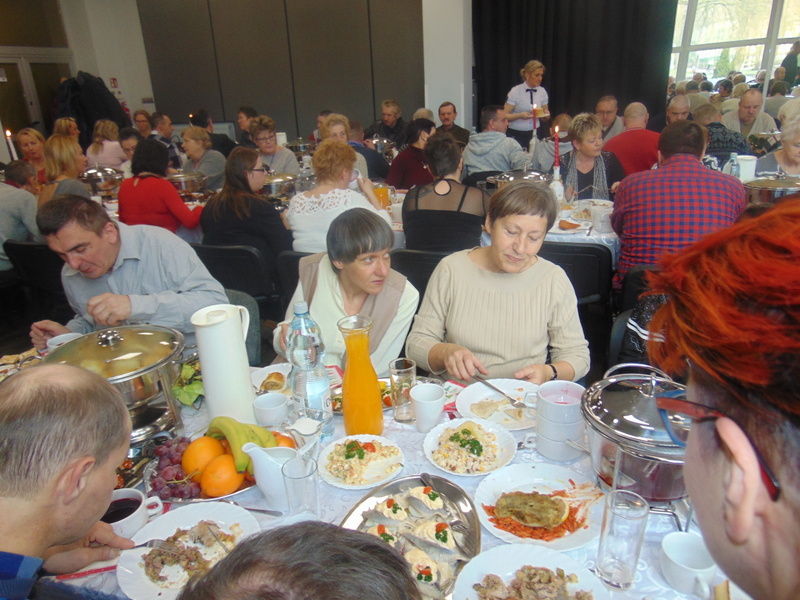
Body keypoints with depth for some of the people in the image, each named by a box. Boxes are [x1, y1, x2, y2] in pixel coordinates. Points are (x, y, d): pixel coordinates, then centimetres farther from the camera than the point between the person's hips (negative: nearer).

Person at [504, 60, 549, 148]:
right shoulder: (515, 91, -7)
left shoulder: (542, 92, 6)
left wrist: (546, 114, -7)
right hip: (516, 135, -4)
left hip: (534, 134, 4)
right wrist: (520, 115, -23)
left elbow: (543, 118, 15)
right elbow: (505, 115, -9)